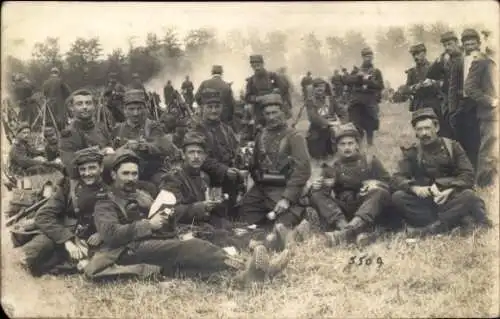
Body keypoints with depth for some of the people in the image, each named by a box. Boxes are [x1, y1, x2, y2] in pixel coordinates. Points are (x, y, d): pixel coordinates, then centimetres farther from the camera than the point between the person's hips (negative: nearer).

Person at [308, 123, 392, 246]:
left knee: (380, 193, -30)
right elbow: (323, 189, 6)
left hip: (368, 210, -1)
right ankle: (348, 228, -44)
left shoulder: (370, 161, 14)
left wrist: (376, 184, -14)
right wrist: (317, 185, -17)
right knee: (316, 194, -19)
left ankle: (348, 230, -51)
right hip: (343, 211, 1)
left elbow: (387, 183, 8)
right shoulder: (332, 167, 16)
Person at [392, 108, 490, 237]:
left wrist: (450, 190, -25)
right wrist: (415, 188, -27)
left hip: (450, 198, -1)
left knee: (468, 195, -31)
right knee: (398, 197, -26)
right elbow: (398, 178, -6)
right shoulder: (412, 152, 5)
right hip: (424, 199, 1)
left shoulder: (453, 147, 3)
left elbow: (468, 176, -6)